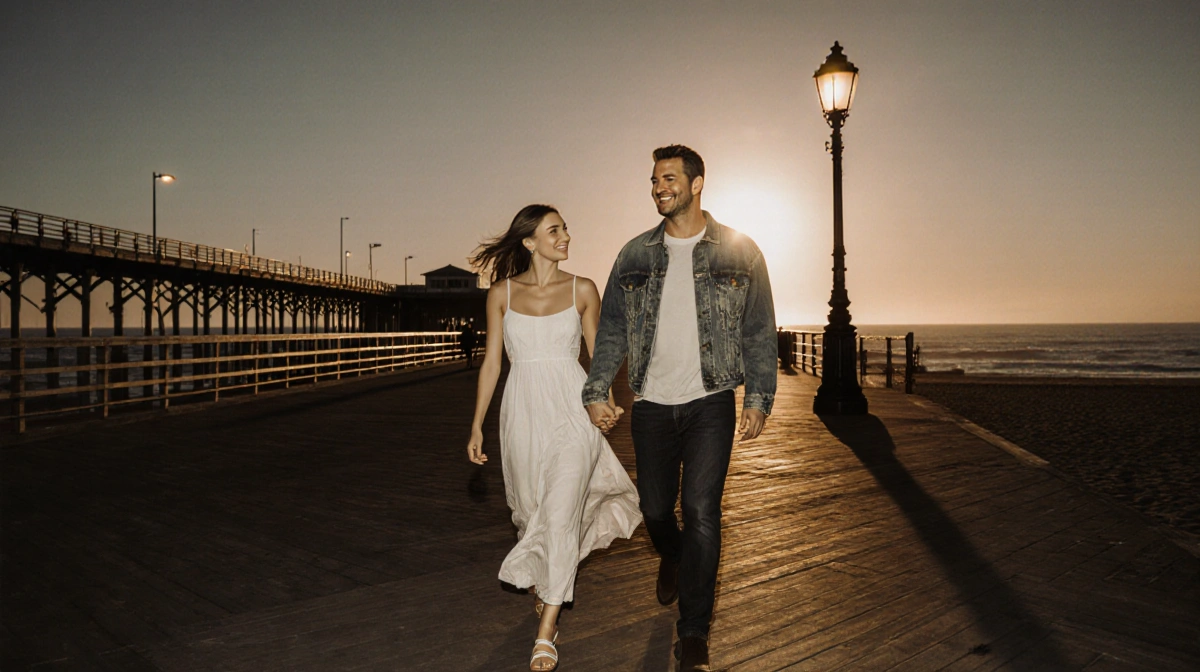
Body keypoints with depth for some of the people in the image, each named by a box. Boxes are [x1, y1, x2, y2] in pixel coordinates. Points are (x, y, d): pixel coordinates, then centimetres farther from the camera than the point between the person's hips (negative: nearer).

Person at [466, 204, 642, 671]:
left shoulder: (582, 290, 1)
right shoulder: (502, 293, 3)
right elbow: (491, 361, 6)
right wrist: (477, 425, 4)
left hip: (572, 411, -2)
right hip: (524, 412, 2)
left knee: (560, 513, -9)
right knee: (531, 509, 14)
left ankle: (547, 629, 3)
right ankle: (550, 582, 45)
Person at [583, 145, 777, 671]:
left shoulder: (739, 253, 2)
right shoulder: (636, 255, 7)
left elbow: (759, 331, 4)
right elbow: (612, 329, 8)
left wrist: (759, 396, -3)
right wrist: (597, 390, -1)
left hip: (710, 402, -2)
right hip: (652, 405, 3)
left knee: (700, 510, -7)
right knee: (655, 507, 11)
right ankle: (672, 558, 47)